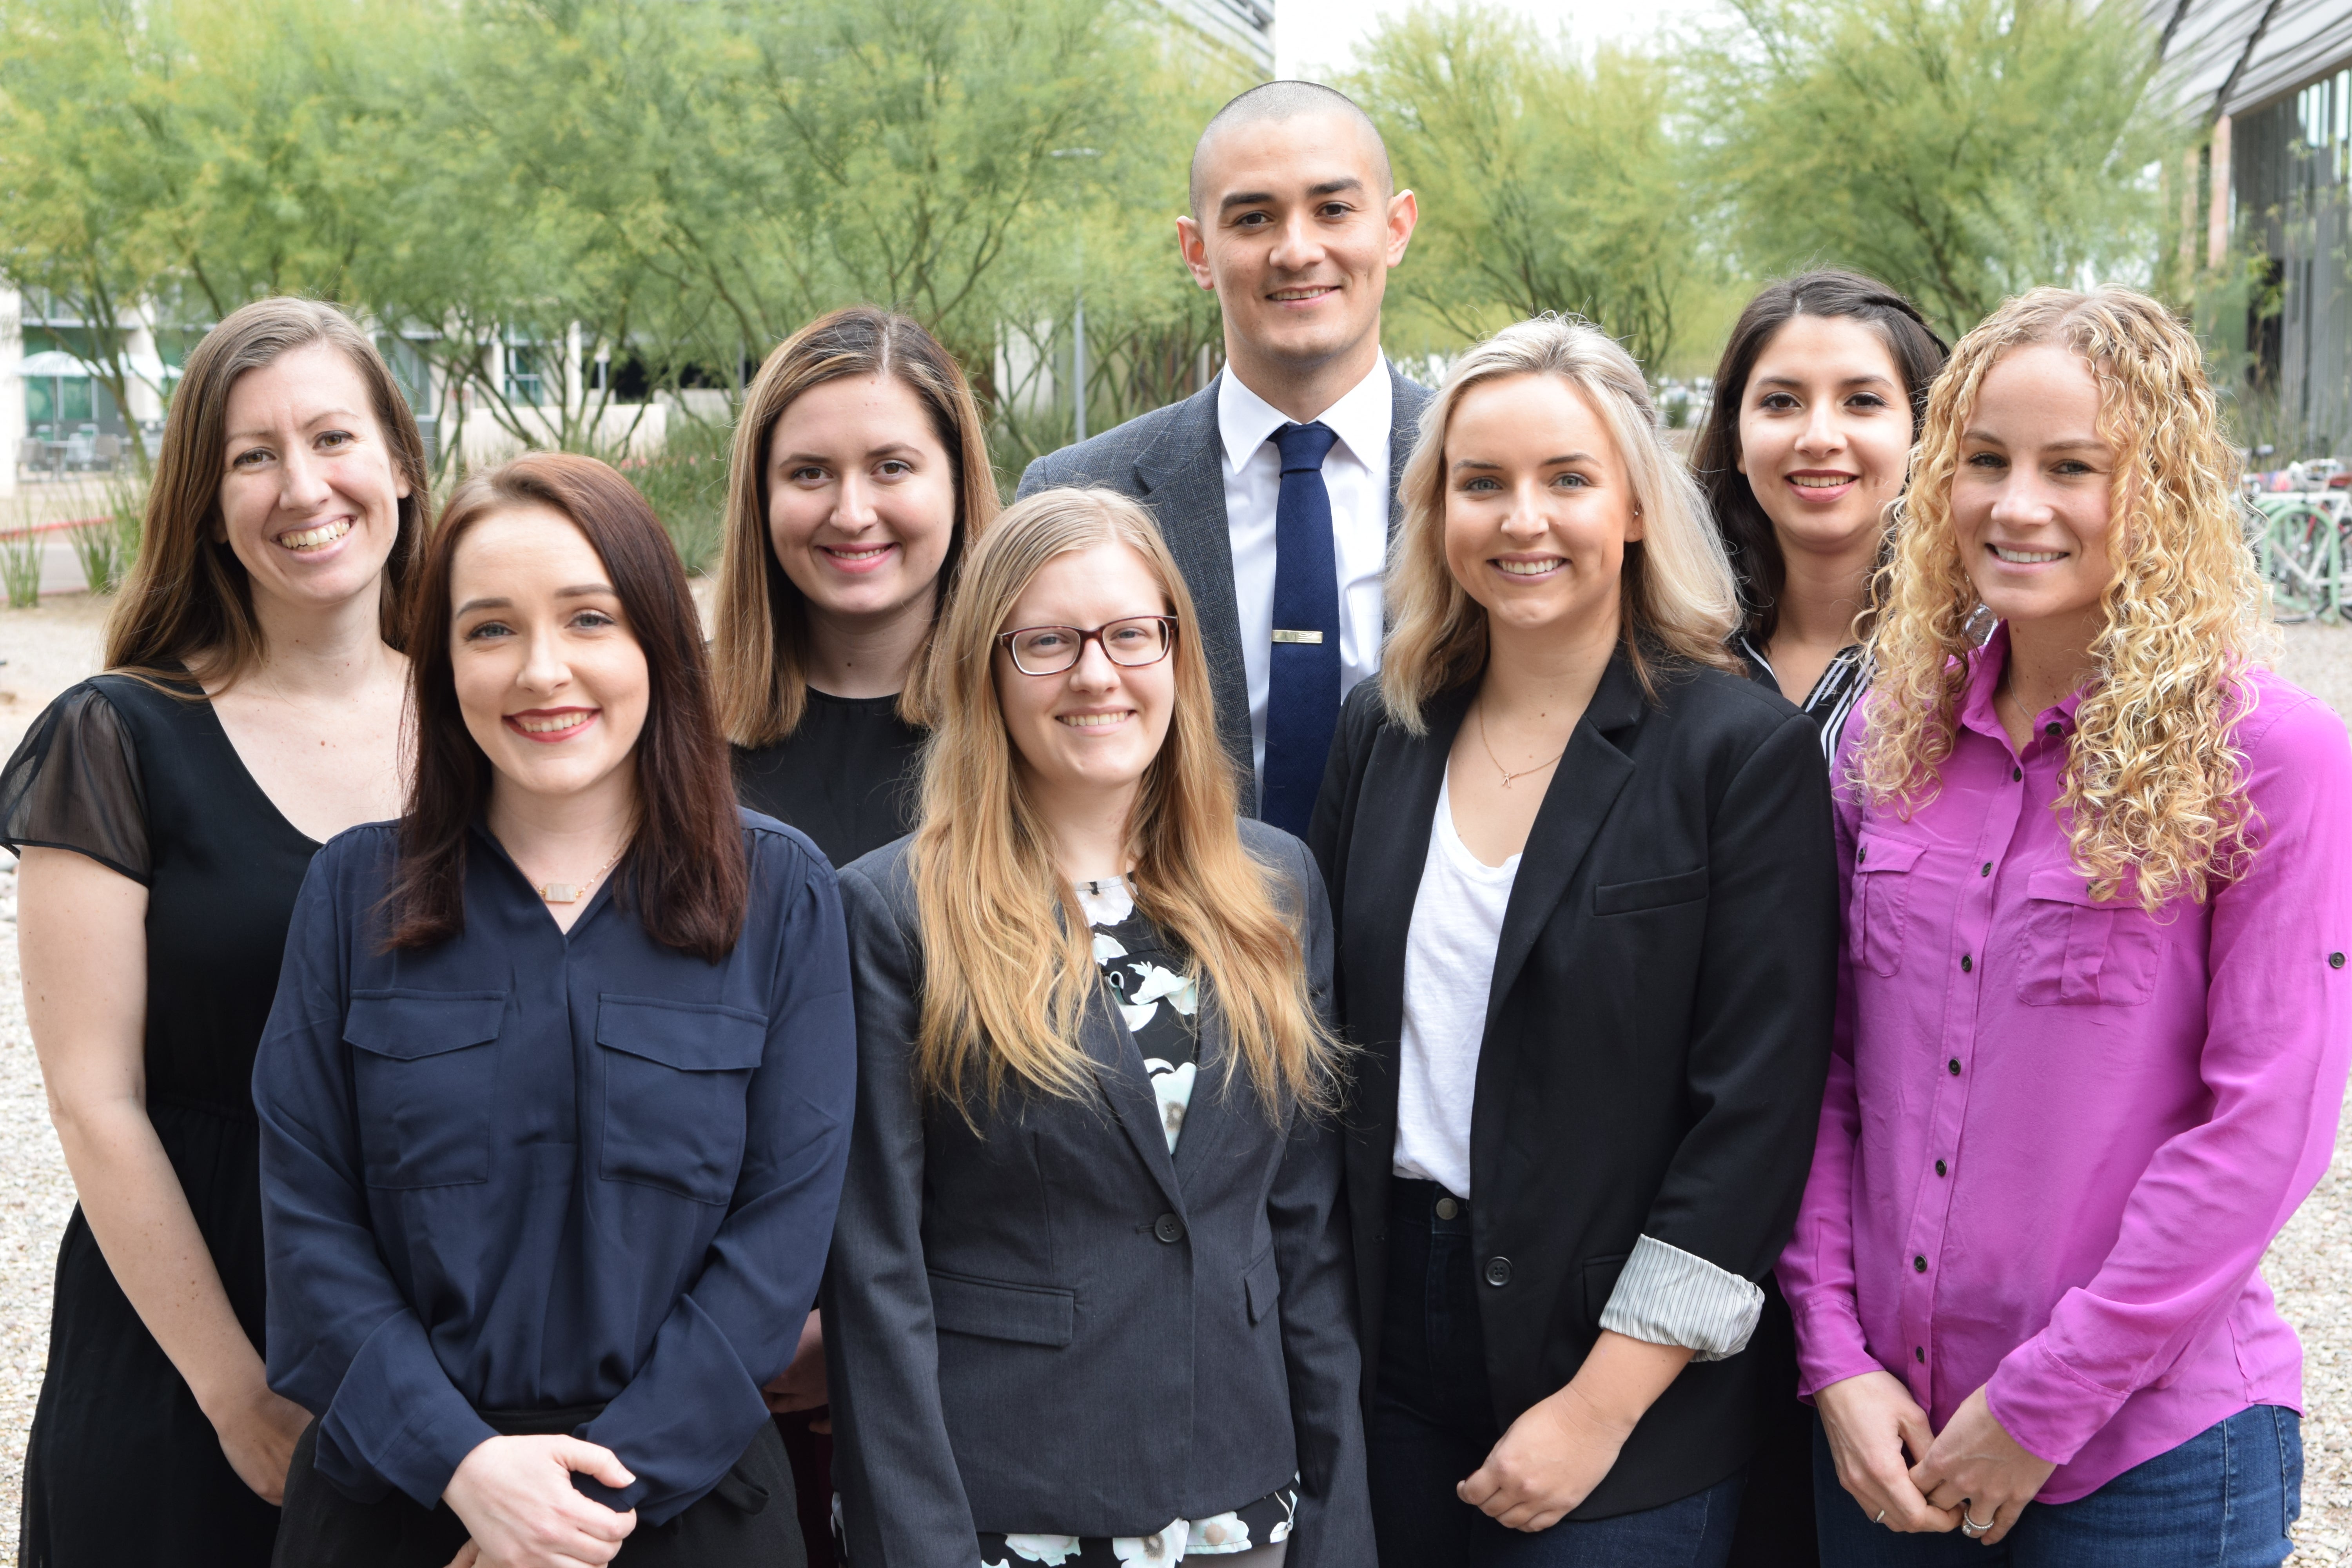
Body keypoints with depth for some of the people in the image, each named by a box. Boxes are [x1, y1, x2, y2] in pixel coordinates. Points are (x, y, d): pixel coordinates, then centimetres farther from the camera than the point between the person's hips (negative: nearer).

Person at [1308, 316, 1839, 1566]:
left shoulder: (1743, 750, -10)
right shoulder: (1382, 731, 5)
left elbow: (1757, 1107, -13)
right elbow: (1332, 1030, 11)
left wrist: (1604, 1404, -15)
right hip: (1392, 1353, 4)